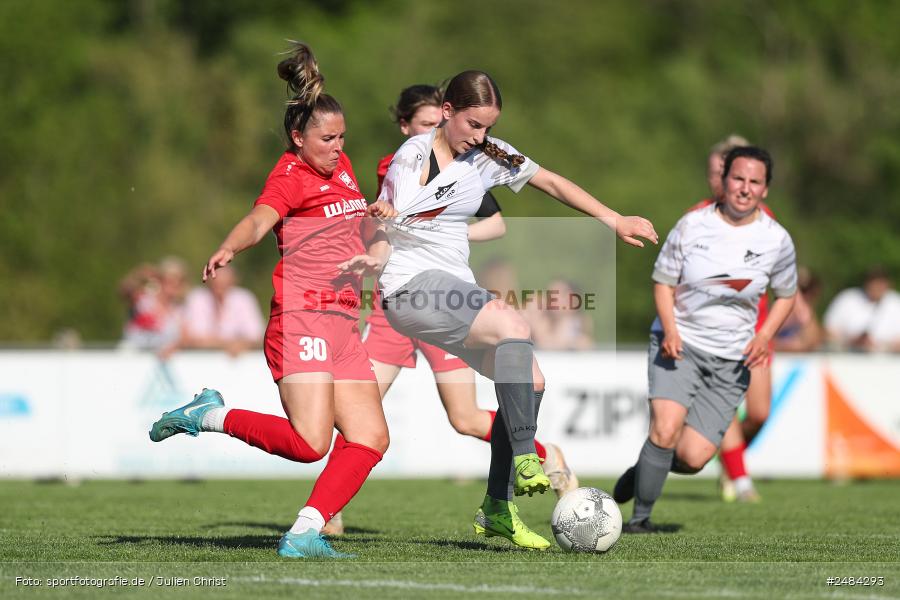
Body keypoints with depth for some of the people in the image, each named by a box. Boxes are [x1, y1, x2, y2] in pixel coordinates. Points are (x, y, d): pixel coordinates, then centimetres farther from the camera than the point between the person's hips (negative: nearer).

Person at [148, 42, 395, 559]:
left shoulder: (341, 166, 18)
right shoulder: (291, 175, -7)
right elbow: (260, 219, -27)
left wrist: (376, 214, 15)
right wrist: (229, 249, -49)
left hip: (343, 324, 9)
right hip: (303, 319, -9)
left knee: (370, 438, -2)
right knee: (310, 443, -19)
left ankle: (305, 534, -5)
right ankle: (210, 415, 0)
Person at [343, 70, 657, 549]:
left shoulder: (489, 154, 10)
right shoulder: (413, 156, -8)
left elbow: (551, 183, 17)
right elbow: (388, 227, -9)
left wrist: (613, 219, 12)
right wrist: (372, 260, -30)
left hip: (455, 289, 8)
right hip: (411, 288, -8)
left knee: (529, 382, 0)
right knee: (513, 327, -30)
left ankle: (497, 510, 9)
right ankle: (525, 460, -33)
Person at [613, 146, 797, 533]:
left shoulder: (776, 240, -2)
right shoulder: (692, 226, -6)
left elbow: (786, 295, 13)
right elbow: (663, 281, 4)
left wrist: (764, 337, -5)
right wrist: (670, 330, -14)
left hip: (731, 360, 2)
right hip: (679, 345, -2)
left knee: (693, 458, -8)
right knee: (666, 429, -25)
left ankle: (643, 469, 25)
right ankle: (640, 518, -7)